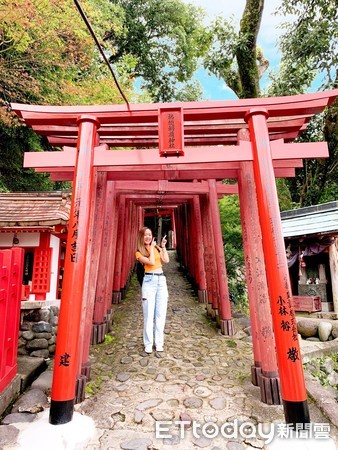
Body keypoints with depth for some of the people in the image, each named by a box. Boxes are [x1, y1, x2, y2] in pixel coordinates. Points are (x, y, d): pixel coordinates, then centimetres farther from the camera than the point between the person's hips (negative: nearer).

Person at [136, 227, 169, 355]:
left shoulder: (157, 247, 14)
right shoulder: (139, 252, 1)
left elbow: (166, 260, 0)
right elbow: (151, 262, -14)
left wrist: (163, 246, 1)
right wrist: (151, 248, -6)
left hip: (161, 280, 4)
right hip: (149, 281, -4)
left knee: (160, 313, 6)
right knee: (149, 313, 0)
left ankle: (159, 342, 17)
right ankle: (148, 343, 13)